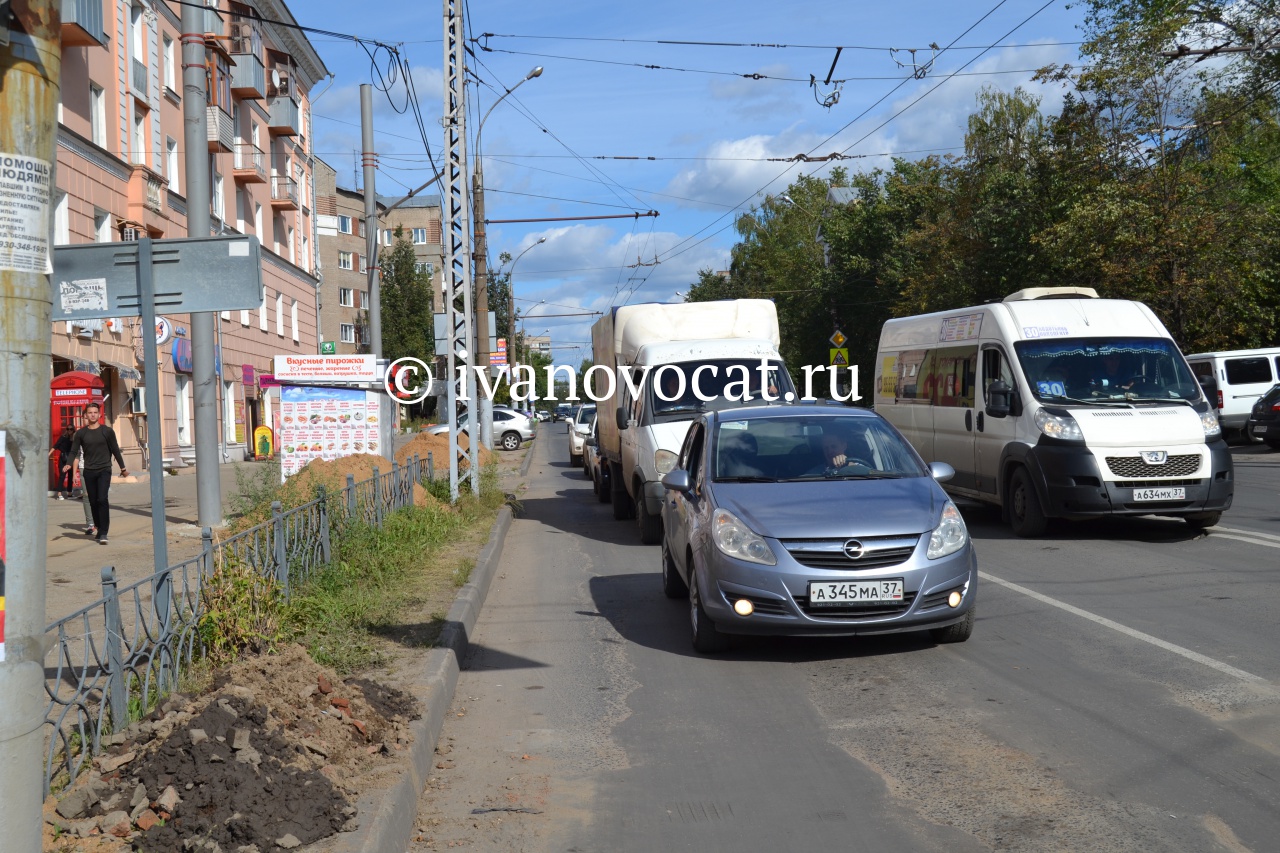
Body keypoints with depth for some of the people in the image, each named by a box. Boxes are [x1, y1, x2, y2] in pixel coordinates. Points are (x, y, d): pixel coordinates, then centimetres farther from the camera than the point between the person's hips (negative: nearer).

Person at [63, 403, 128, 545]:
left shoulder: (107, 431, 2)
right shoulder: (81, 433, 6)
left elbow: (115, 450, 7)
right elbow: (74, 451, 4)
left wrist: (123, 468, 11)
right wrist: (69, 464, -15)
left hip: (104, 470, -3)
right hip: (88, 471, 3)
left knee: (102, 500, -15)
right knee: (93, 502, 7)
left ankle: (103, 533, -16)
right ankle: (99, 528, 21)